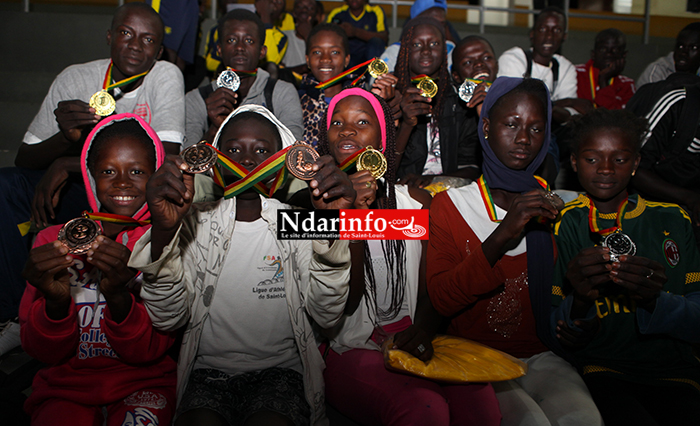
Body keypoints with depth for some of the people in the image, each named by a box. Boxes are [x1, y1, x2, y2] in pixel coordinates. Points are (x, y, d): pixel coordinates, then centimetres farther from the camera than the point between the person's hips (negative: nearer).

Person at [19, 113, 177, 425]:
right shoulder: (54, 240, 1)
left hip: (143, 381, -1)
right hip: (66, 383, 1)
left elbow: (149, 352, -9)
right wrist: (55, 301, -22)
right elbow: (45, 352, -1)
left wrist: (118, 297, -28)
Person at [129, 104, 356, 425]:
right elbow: (167, 319, -9)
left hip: (281, 369, 0)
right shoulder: (195, 222, 4)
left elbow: (326, 315, -11)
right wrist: (163, 232, -26)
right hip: (208, 370, 1)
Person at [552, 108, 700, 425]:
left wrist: (654, 300, -18)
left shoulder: (672, 220, 10)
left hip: (672, 369, 3)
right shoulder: (563, 224, 4)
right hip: (597, 368, -2)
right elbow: (551, 334, 0)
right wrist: (579, 302, -23)